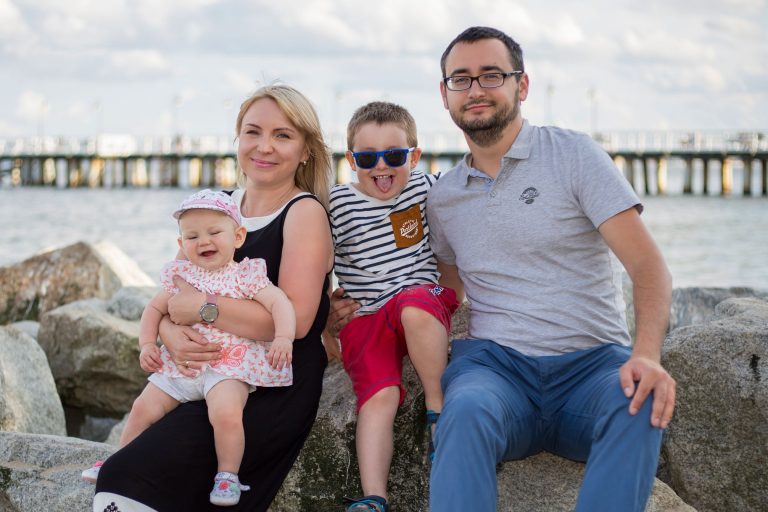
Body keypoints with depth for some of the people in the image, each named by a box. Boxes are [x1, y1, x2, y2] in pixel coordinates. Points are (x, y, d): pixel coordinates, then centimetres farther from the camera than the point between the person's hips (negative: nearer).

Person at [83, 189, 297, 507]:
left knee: (226, 412, -30)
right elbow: (155, 309, 20)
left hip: (230, 365, -5)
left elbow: (280, 304, -13)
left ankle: (228, 476, -13)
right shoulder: (181, 276, 10)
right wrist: (147, 344, 6)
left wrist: (283, 338, -30)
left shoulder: (247, 275, -4)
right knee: (143, 408, 6)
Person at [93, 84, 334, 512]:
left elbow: (295, 319, -19)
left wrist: (200, 307, -16)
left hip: (273, 393, -7)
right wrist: (171, 332, -12)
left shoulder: (305, 213, -7)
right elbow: (173, 295, 11)